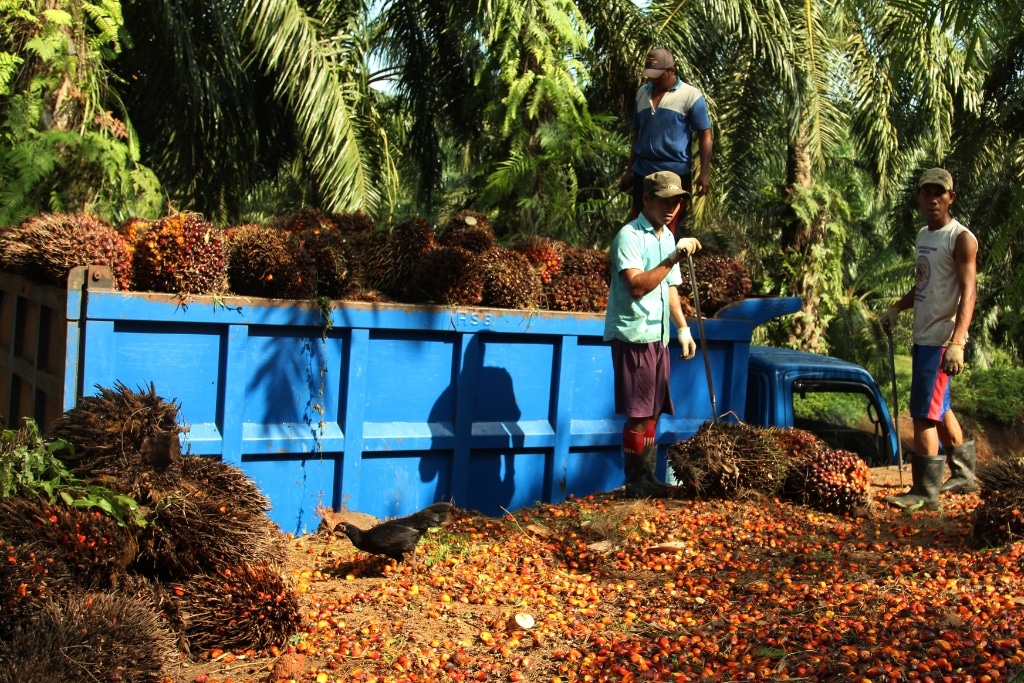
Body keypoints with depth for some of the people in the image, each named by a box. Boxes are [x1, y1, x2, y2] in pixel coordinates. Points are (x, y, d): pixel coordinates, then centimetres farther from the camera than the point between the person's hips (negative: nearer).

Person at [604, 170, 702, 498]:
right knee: (639, 413, -6)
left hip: (658, 336, 8)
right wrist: (673, 257, -28)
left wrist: (683, 327, 19)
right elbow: (637, 286, -24)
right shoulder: (630, 235, -11)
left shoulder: (667, 237, 16)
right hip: (633, 335, -8)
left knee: (653, 411, 10)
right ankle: (636, 482, 2)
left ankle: (649, 479, 16)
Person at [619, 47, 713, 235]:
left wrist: (704, 174, -15)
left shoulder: (690, 95, -6)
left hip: (675, 174, -5)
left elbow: (705, 135, -7)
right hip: (642, 173, 5)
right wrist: (630, 170, 17)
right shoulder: (642, 93, 10)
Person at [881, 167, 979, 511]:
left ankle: (925, 492, -4)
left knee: (924, 414, -10)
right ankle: (963, 474, 33)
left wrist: (956, 343, -30)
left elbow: (968, 292, -21)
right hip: (923, 337, 9)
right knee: (939, 409, 19)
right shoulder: (924, 235, 14)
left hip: (942, 340, -9)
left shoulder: (961, 238, -13)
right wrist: (897, 307, 12)